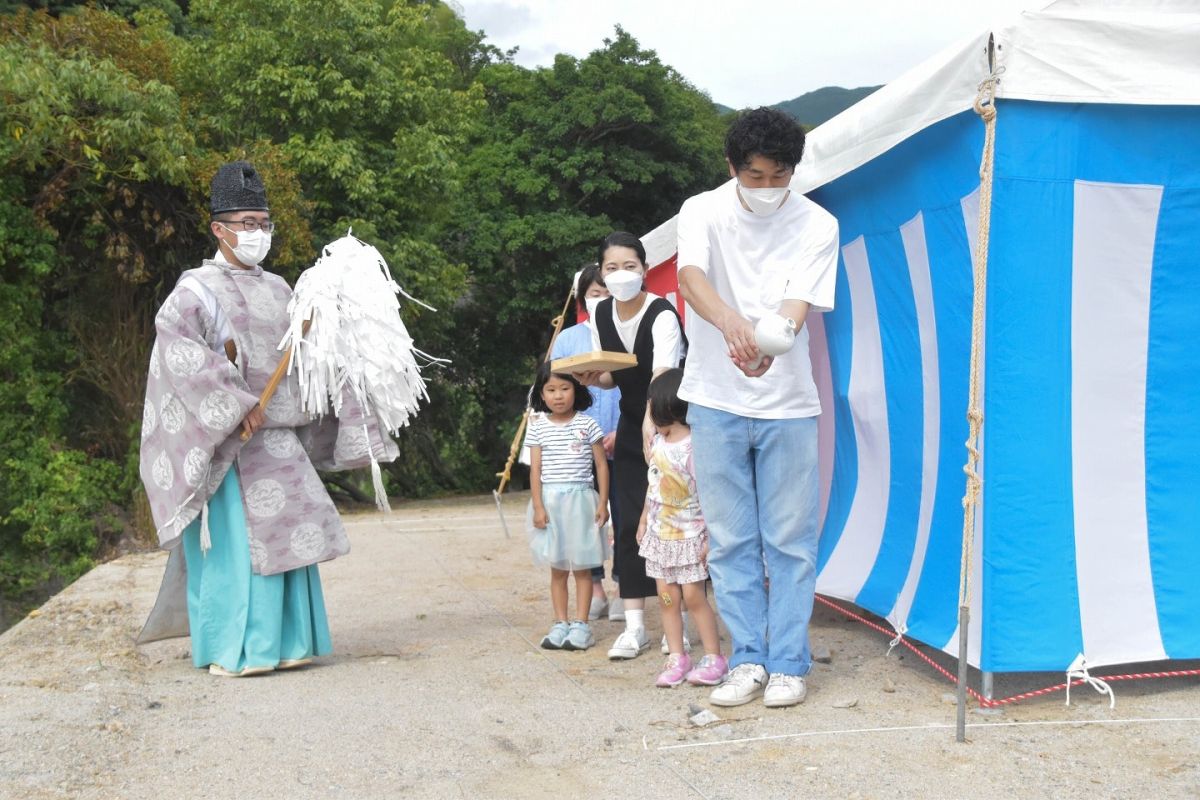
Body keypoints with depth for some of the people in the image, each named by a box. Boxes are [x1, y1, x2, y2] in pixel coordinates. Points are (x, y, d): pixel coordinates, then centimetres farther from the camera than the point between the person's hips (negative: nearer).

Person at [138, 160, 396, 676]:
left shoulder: (277, 290, 16)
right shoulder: (197, 289, -6)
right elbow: (177, 343, -23)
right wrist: (235, 406, -26)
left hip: (280, 437, 7)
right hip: (228, 440, -7)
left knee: (284, 534, 7)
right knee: (234, 538, -7)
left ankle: (282, 642, 16)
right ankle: (230, 649, 2)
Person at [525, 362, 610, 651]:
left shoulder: (587, 425, -1)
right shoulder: (538, 427, 3)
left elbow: (601, 465, 2)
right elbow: (535, 469, 2)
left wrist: (603, 503, -4)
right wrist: (538, 506, -5)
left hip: (580, 500, -1)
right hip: (550, 501, 2)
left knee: (581, 567, 3)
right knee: (557, 569, 8)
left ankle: (581, 624, 8)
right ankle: (560, 624, 14)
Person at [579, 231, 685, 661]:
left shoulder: (662, 314, -22)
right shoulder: (602, 314, -2)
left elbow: (663, 373, -39)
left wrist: (651, 423, -56)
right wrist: (592, 378, -15)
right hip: (631, 424, 6)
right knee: (628, 521, 0)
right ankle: (635, 626, 4)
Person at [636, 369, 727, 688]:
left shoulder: (692, 447, -18)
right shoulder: (657, 442, 7)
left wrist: (711, 536, -18)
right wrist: (644, 520, 20)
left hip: (688, 534, -7)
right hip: (660, 532, 7)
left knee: (693, 596, -5)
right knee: (667, 597, 6)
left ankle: (713, 657, 5)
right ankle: (677, 658, 12)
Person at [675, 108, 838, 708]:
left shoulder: (816, 225, -2)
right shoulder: (703, 211, -3)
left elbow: (798, 304, -14)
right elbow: (690, 277, -23)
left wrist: (768, 348, -37)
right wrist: (730, 321, -44)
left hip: (786, 403, 0)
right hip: (715, 402, 0)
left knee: (790, 541, 3)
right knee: (730, 541, 6)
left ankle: (788, 664, 15)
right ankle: (748, 660, 17)